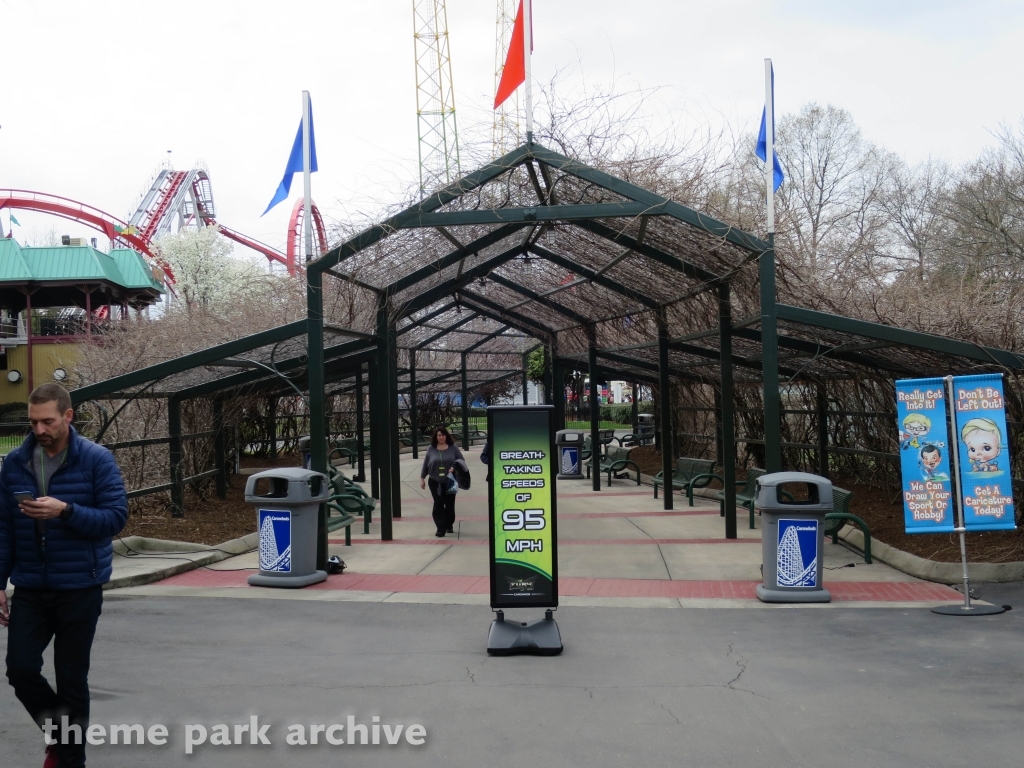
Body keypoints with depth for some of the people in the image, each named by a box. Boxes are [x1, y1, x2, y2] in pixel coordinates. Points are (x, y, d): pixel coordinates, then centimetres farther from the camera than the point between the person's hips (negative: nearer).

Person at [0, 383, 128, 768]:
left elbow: (116, 516, -13)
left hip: (80, 589, -3)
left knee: (72, 679, 5)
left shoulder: (97, 460, -9)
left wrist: (66, 510, -27)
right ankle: (59, 732, 27)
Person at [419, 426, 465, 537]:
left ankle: (449, 525, 28)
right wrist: (422, 478, 7)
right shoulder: (431, 449, 3)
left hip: (450, 482, 0)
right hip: (435, 482, 0)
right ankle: (440, 528, -7)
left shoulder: (453, 448, 0)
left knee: (450, 504, 10)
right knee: (438, 504, -7)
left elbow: (462, 461, 1)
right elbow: (425, 464, 8)